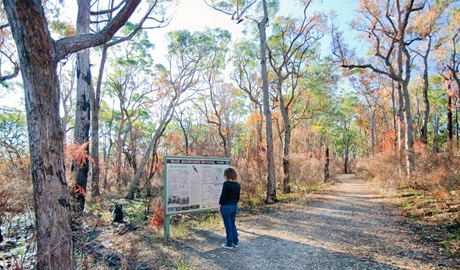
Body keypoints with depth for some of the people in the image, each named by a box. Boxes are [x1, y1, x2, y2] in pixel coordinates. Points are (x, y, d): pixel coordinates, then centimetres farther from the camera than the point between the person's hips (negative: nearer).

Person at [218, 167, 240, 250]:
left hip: (226, 207, -6)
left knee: (228, 225, 4)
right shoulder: (237, 184, 2)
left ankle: (229, 244, 14)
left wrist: (220, 205, -4)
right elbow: (238, 197, 8)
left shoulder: (226, 183, -17)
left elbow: (223, 196, -16)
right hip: (234, 206, 6)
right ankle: (235, 242, 25)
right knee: (233, 224, 19)